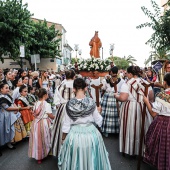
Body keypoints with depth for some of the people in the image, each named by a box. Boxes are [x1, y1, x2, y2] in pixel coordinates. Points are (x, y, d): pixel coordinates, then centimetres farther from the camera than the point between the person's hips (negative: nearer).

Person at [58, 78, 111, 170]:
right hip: (90, 133, 0)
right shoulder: (91, 102, -11)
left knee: (75, 161, 19)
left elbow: (66, 124, -5)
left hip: (74, 135, 0)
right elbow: (98, 121, -4)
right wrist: (98, 112, 15)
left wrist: (63, 138, 9)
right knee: (90, 159, 20)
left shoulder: (69, 104, -11)